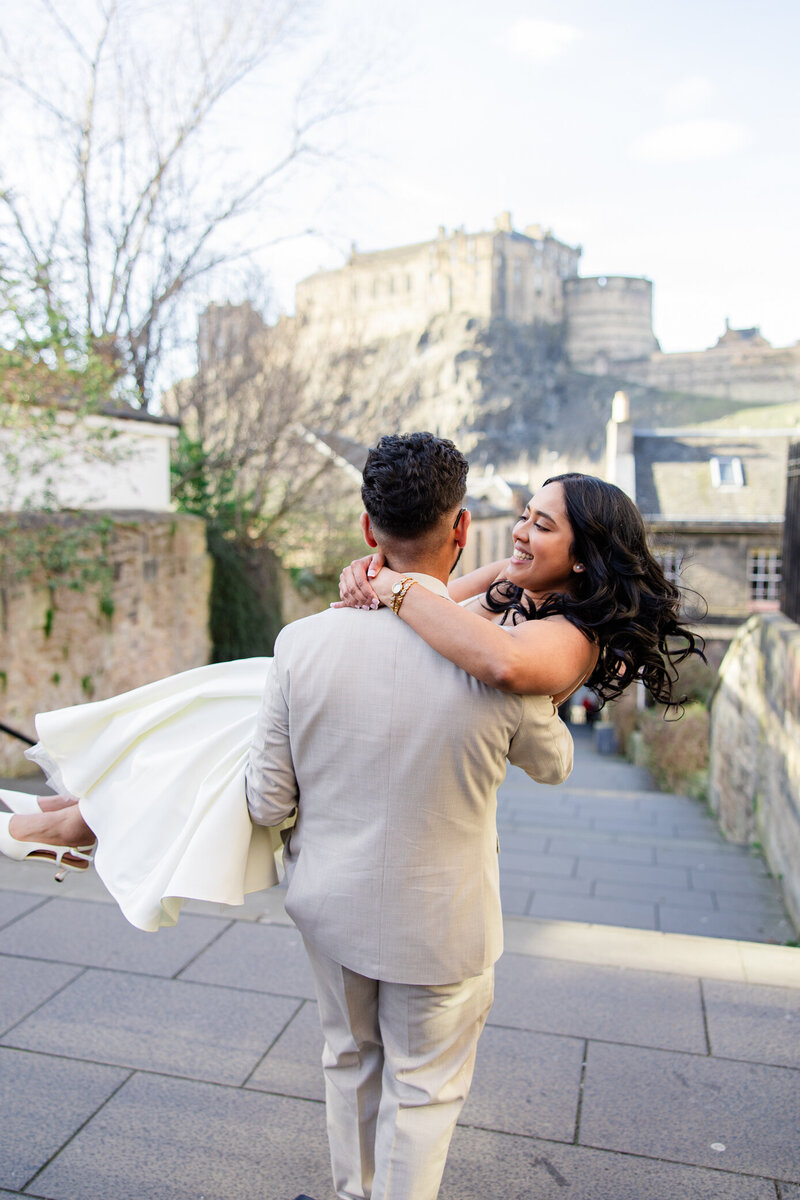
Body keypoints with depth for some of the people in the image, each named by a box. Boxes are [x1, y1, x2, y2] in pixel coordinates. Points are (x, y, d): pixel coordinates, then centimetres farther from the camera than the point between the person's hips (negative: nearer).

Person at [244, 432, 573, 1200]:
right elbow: (553, 766, -2)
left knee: (349, 1061, 29)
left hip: (330, 905, 4)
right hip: (437, 922, -3)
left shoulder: (302, 641, -18)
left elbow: (267, 803, -10)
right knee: (423, 1090, 21)